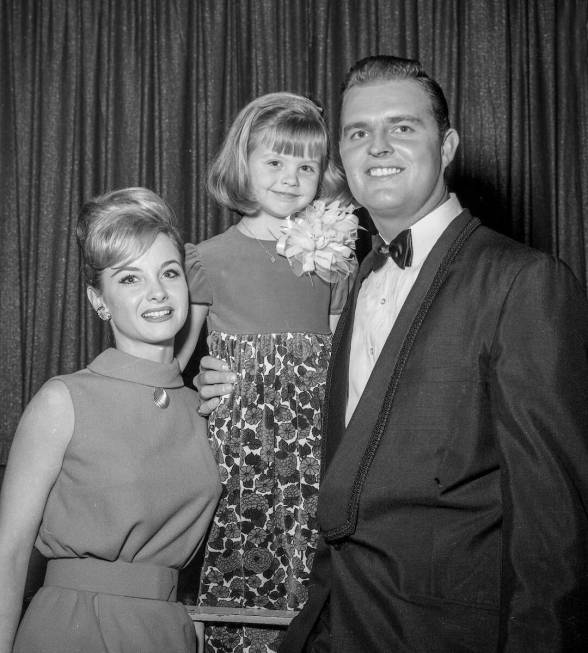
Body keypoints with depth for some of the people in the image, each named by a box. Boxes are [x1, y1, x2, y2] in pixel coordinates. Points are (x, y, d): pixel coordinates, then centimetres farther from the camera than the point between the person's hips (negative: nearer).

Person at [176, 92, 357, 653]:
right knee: (236, 582, -1)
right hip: (234, 441, -2)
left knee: (306, 587, 2)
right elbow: (174, 352, 4)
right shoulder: (212, 258, 0)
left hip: (312, 445, 3)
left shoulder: (335, 260, 10)